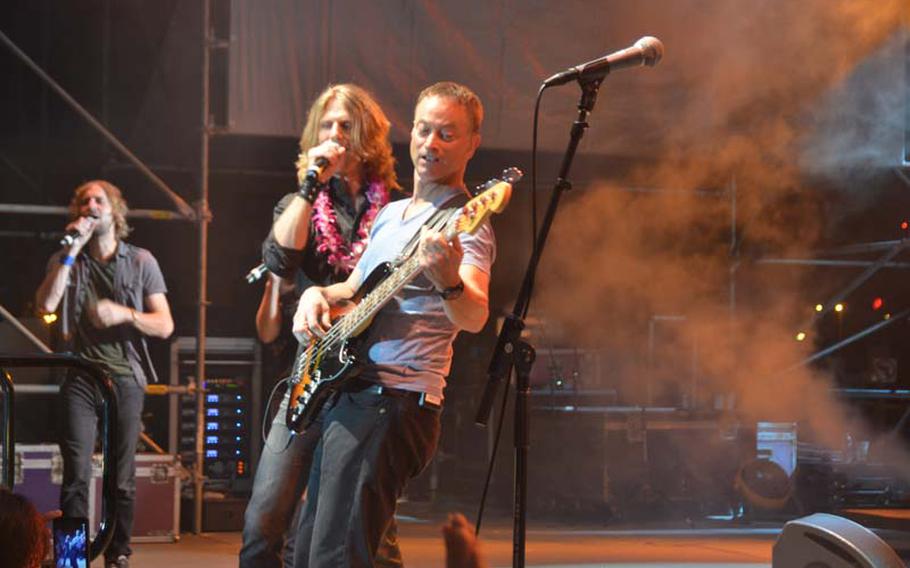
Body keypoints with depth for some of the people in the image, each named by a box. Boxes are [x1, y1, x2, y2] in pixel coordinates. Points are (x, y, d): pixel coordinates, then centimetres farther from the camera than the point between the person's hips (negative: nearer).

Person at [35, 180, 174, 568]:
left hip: (125, 379, 0)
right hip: (80, 379, 0)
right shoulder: (66, 261, 11)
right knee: (76, 475, -11)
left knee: (122, 479, 2)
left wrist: (123, 314, -13)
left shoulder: (141, 262, 8)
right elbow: (46, 304, -9)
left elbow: (164, 325, 4)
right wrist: (73, 249, -10)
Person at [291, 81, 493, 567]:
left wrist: (449, 283, -48)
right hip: (342, 397, 9)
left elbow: (475, 317, -24)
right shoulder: (391, 214, 20)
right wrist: (318, 294, 6)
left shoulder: (464, 223, -8)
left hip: (392, 400, -9)